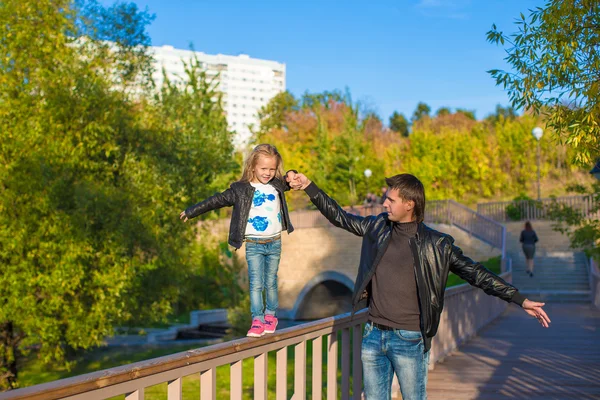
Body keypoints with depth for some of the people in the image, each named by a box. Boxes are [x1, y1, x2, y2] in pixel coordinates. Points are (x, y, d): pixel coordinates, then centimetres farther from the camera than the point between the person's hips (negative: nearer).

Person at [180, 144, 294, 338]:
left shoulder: (277, 185, 5)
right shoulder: (241, 190, -6)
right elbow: (217, 200, -1)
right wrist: (191, 211, 2)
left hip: (274, 243, 3)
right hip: (254, 245, -3)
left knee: (271, 282, 12)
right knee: (256, 283, -8)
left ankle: (270, 314, 26)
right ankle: (257, 320, -6)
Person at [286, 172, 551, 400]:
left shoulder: (435, 245, -7)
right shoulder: (378, 227, 4)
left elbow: (476, 274, -6)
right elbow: (340, 217, 14)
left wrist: (520, 300, -11)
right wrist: (308, 186, 10)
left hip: (410, 341, -4)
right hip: (373, 336, 4)